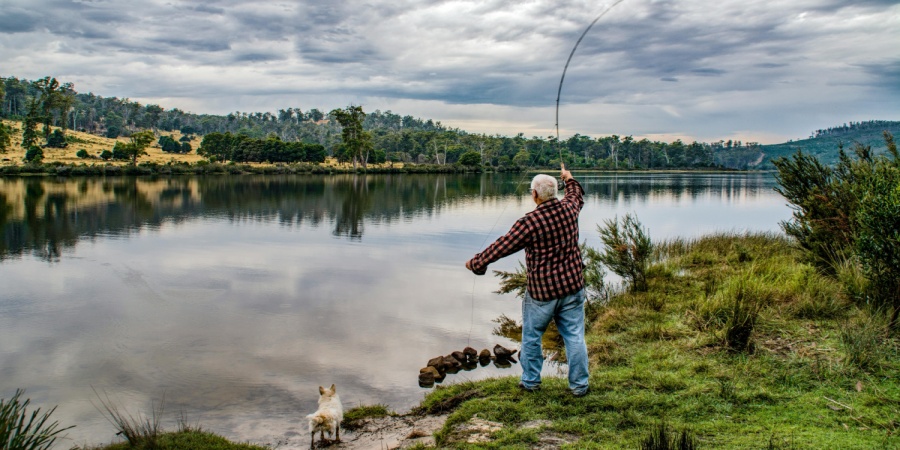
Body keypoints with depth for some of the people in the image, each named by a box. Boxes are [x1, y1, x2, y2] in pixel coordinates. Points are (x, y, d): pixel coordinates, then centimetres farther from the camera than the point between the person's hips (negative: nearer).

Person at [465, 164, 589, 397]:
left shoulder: (529, 222, -19)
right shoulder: (568, 209, -3)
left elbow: (501, 247, -13)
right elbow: (577, 196, 23)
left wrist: (475, 262, 0)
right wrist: (568, 178, 42)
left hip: (541, 291, -4)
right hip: (572, 286, 5)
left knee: (531, 336, 15)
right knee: (575, 336, 10)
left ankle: (530, 381, 28)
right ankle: (579, 385, 18)